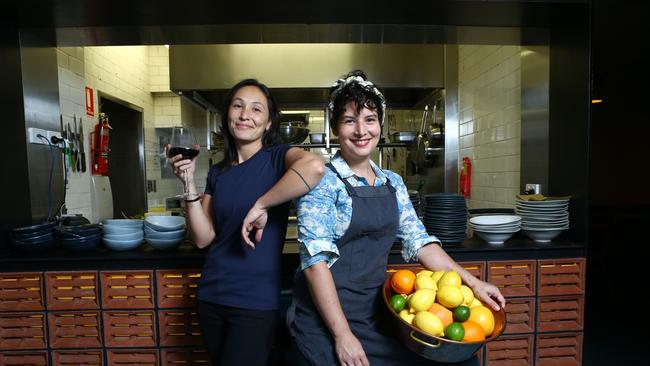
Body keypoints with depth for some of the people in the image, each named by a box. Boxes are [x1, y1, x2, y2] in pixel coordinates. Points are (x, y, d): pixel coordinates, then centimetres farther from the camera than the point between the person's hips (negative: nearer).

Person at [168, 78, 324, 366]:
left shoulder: (278, 157, -9)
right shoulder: (218, 173, 7)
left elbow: (314, 166, -34)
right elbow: (203, 238, 1)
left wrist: (260, 206, -28)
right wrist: (189, 183, -7)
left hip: (256, 302, -5)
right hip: (211, 297, 6)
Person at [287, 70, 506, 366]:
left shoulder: (393, 183, 6)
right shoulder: (322, 181, -13)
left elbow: (419, 241, 7)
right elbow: (315, 258, -18)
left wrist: (471, 282, 0)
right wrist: (343, 334, -17)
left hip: (377, 313, 5)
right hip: (325, 318, -5)